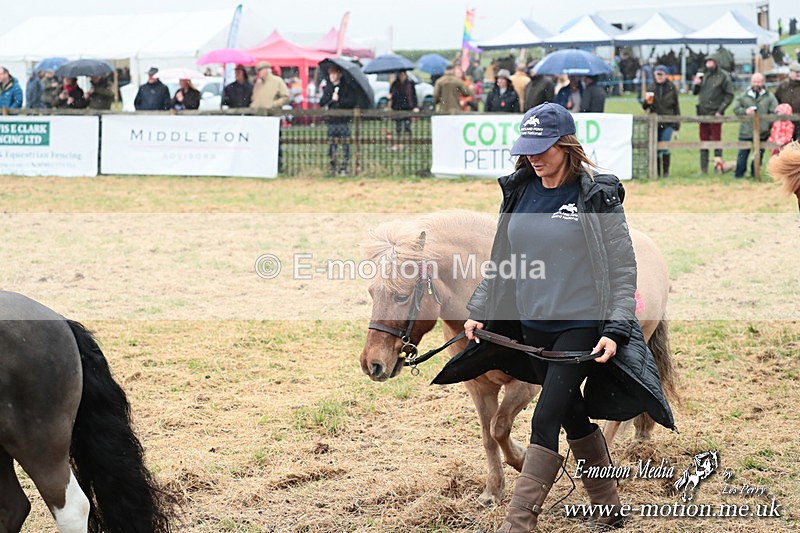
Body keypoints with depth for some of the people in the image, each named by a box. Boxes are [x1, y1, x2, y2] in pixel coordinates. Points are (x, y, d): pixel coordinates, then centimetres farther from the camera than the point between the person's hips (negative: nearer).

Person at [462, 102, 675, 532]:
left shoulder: (598, 197, -9)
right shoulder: (518, 193, 5)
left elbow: (622, 269, -8)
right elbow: (500, 260, 15)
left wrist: (616, 330, -16)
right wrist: (479, 311, 8)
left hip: (580, 325, -6)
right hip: (531, 327, 6)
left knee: (546, 419, -12)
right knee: (573, 417, 14)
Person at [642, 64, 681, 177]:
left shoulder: (671, 87, 2)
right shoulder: (651, 87, 6)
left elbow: (676, 106, 6)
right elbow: (644, 107, 8)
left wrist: (677, 124, 3)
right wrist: (647, 102, -16)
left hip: (668, 122, -2)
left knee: (665, 147, -8)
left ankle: (665, 171, 2)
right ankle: (657, 171, 12)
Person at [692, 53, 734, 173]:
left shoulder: (723, 76, -5)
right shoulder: (704, 75, 12)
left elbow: (729, 95, -8)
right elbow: (695, 92, 18)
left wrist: (720, 110, -14)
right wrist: (696, 84, -4)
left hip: (715, 114, -6)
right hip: (703, 113, 6)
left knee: (716, 139, -6)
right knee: (704, 140, 9)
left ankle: (718, 161, -2)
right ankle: (703, 169, 14)